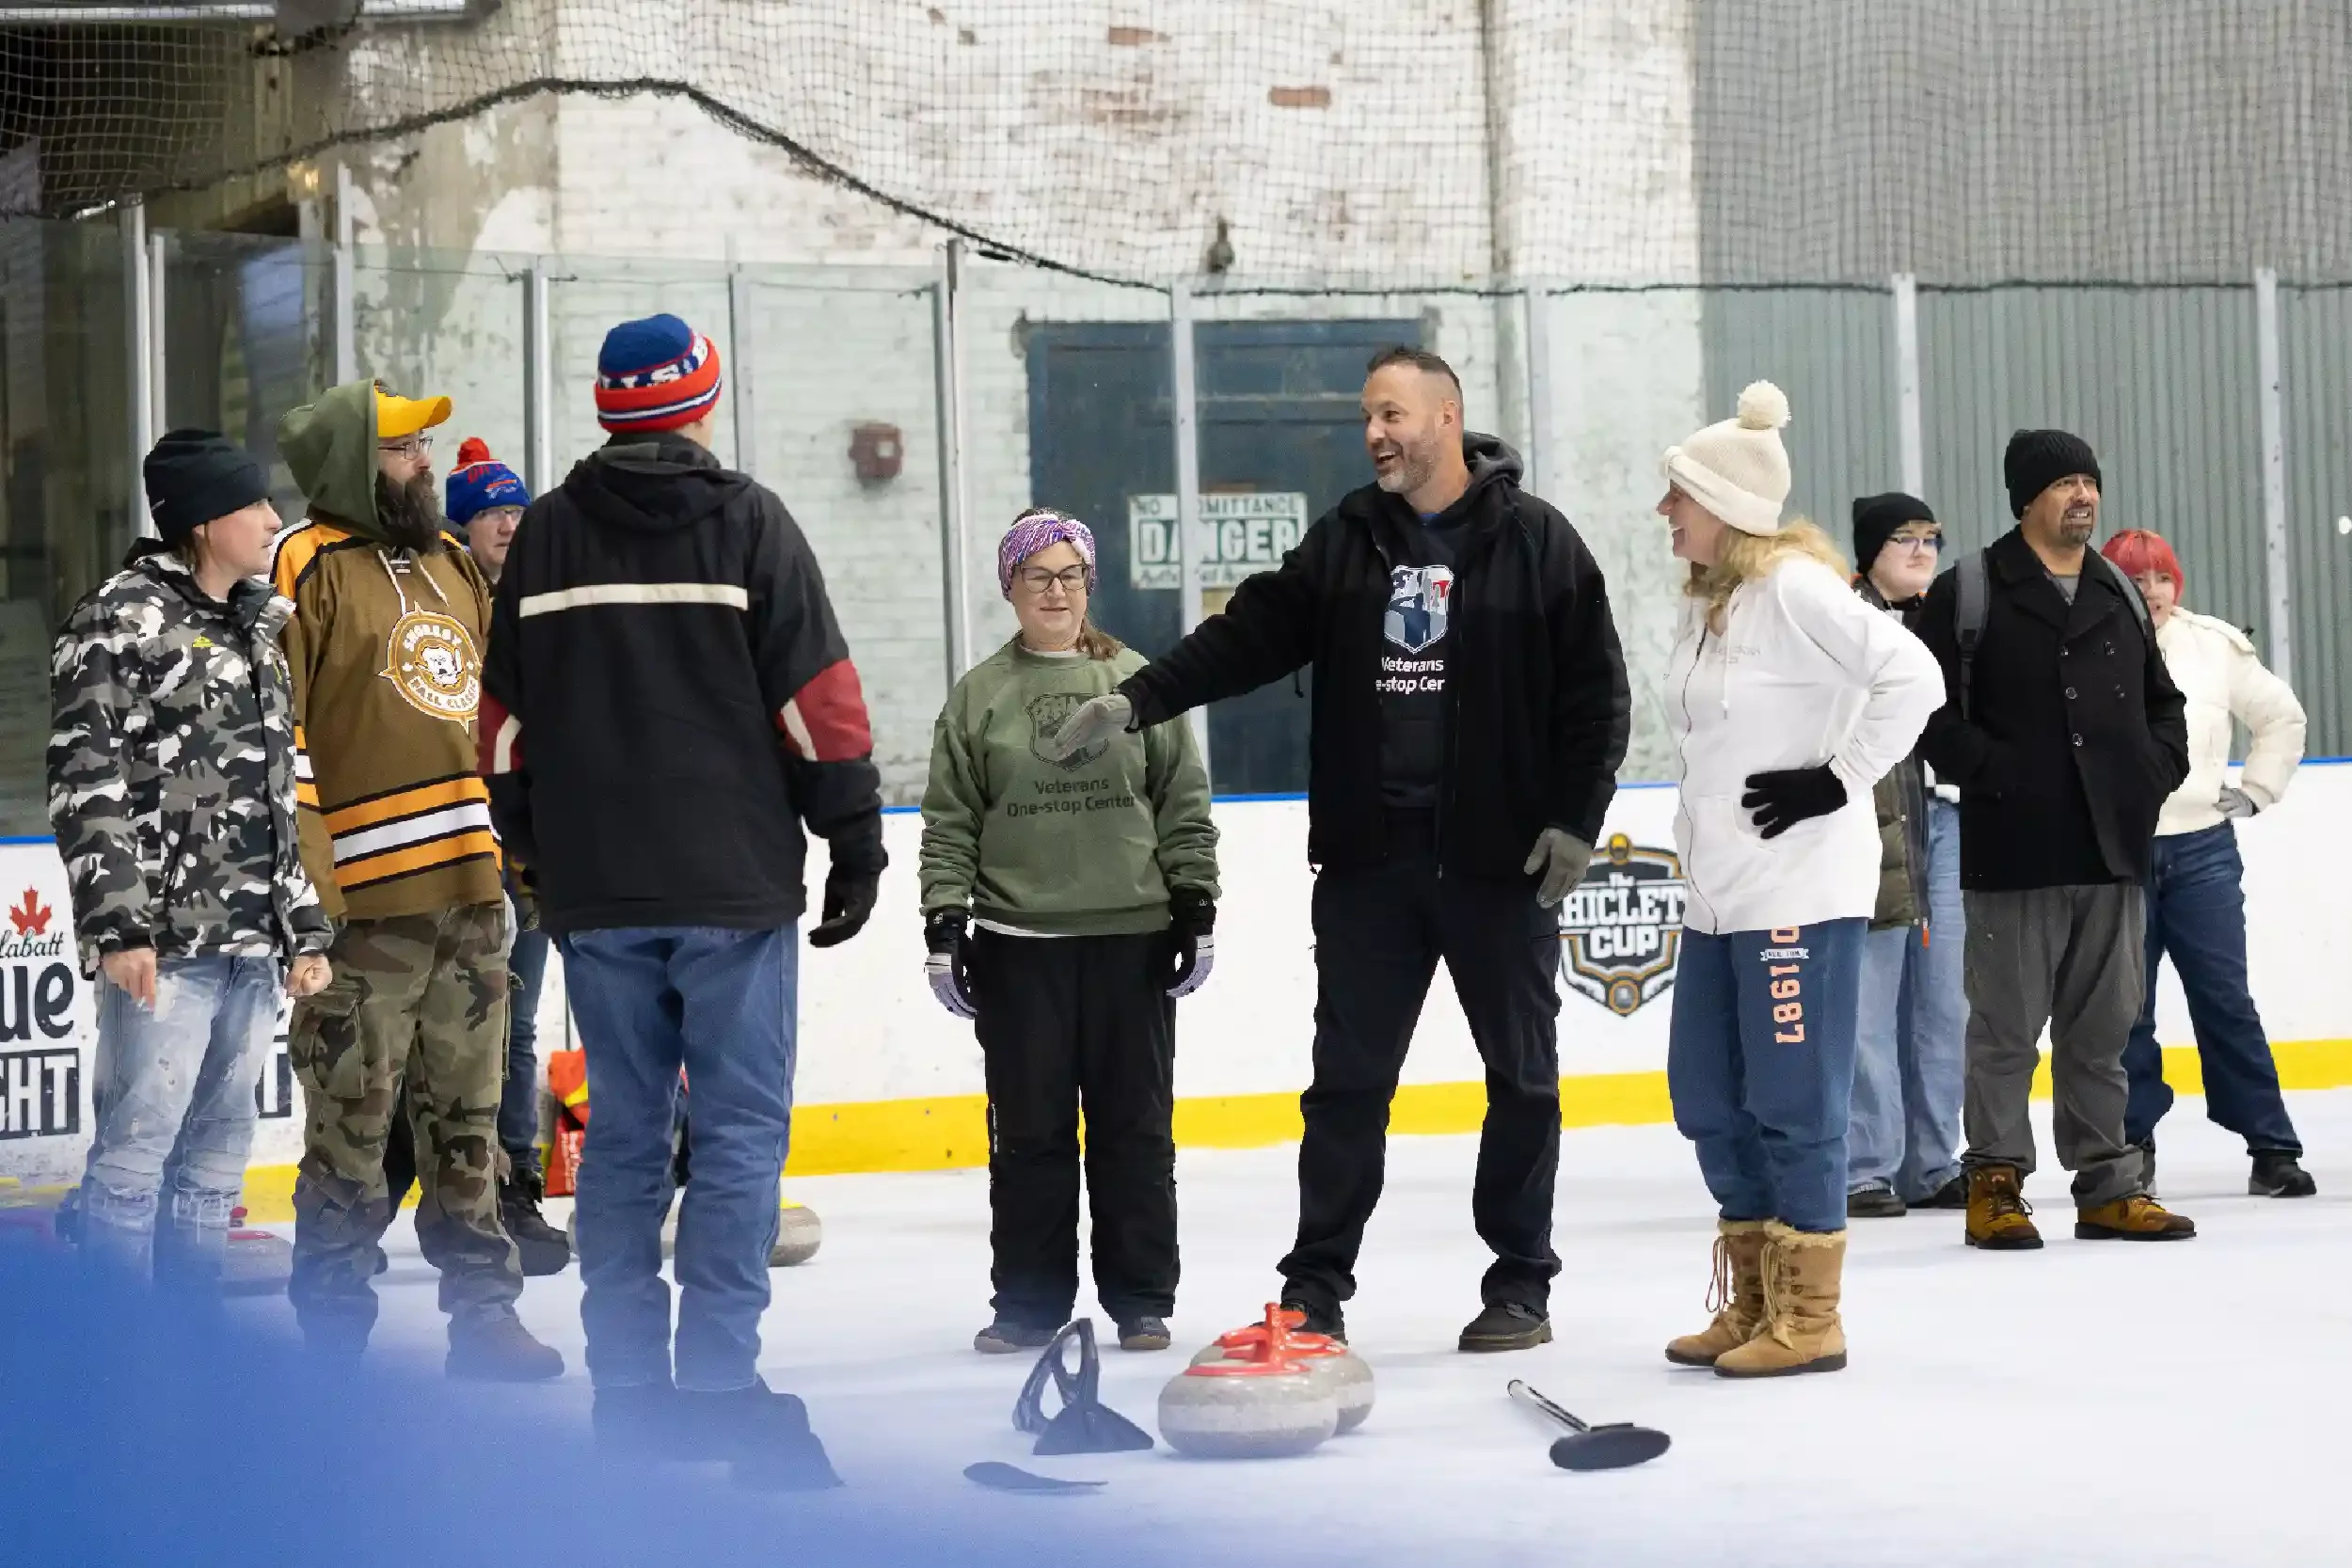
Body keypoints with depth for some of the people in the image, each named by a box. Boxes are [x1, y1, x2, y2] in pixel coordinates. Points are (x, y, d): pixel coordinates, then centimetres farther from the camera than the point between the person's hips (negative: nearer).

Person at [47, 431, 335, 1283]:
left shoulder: (259, 627, 18)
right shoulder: (123, 615, -4)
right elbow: (86, 781, -10)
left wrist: (304, 927, 18)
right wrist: (117, 926, -17)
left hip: (253, 941, 7)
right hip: (165, 939, -7)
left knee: (216, 1154, 10)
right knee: (135, 1147, -8)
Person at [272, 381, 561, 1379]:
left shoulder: (451, 564, 17)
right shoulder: (303, 568, -7)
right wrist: (306, 891, -16)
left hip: (473, 887, 7)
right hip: (364, 899, -7)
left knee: (465, 1118, 12)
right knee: (352, 1125, -2)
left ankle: (482, 1306, 19)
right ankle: (333, 1327, 7)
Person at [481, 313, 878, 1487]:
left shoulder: (544, 536, 7)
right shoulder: (747, 522, -4)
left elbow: (507, 721, 10)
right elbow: (818, 700, -7)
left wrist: (542, 857, 21)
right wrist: (855, 842, 1)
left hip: (596, 892, 4)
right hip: (733, 883, -4)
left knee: (622, 1129, 10)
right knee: (738, 1128, -1)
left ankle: (625, 1384, 11)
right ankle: (717, 1379, -6)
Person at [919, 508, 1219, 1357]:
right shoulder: (977, 696, 6)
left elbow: (1184, 805, 7)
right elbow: (949, 823, 5)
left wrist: (1196, 909, 2)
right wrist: (944, 928, -2)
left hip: (1130, 936, 0)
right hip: (1018, 941, 0)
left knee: (1135, 1124, 4)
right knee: (1029, 1127, 3)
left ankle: (1141, 1297, 12)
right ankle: (1028, 1301, 11)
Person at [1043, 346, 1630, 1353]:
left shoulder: (1534, 542, -4)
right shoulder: (1344, 541, 7)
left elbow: (1596, 692, -4)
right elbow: (1249, 636, 3)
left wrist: (1575, 821, -9)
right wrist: (1133, 702, -7)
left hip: (1500, 858, -3)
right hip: (1369, 857, 3)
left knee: (1523, 1077, 6)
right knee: (1348, 1079, 5)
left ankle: (1521, 1285, 16)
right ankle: (1316, 1286, 12)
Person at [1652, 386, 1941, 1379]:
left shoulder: (1795, 587, -14)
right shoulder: (1706, 599, 14)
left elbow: (1911, 677, -21)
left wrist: (1837, 779, -18)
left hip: (1801, 892, -10)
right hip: (1719, 893, 10)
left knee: (1793, 1102, -4)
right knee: (1708, 1100, 12)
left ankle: (1809, 1319, 3)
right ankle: (1755, 1304, 23)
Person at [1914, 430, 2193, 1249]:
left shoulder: (2120, 595, 15)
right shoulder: (1969, 592, -3)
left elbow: (2162, 701, 24)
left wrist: (2160, 766, 8)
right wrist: (1987, 769, -14)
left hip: (2113, 848, 5)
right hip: (2012, 852, -5)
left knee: (2103, 1027, 10)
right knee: (2007, 1027, 0)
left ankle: (2108, 1186, 16)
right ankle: (1995, 1182, 8)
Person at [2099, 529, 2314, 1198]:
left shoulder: (2217, 647, 2)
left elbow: (2282, 717, 15)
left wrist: (2255, 791, 9)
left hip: (2203, 849, 1)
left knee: (2225, 998, 1)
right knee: (2125, 1008, 6)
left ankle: (2273, 1147, 5)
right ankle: (2132, 1144, 17)